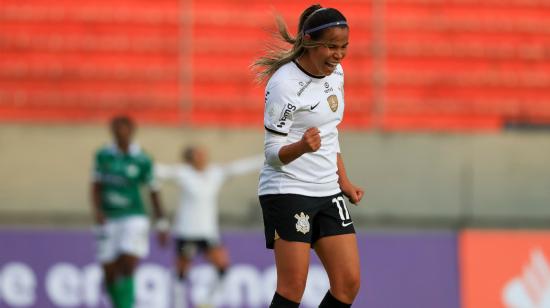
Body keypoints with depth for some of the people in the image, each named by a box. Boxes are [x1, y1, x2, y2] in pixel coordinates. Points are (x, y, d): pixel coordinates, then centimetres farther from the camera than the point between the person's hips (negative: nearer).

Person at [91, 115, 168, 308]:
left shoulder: (142, 160, -2)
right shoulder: (104, 156, 3)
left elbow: (153, 192, 5)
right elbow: (96, 186, 5)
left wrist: (161, 225, 4)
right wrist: (97, 211, -12)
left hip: (134, 218, -2)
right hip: (109, 220, 2)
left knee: (127, 269, -17)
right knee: (109, 274, 2)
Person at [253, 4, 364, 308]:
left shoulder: (335, 73, 8)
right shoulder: (284, 84, -16)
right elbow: (273, 151, -15)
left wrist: (343, 180, 19)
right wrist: (302, 147, -35)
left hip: (328, 192, 8)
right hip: (287, 191, -8)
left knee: (348, 283, 1)